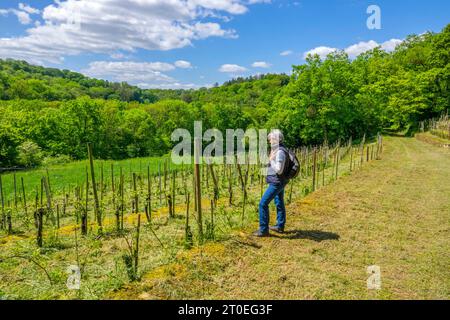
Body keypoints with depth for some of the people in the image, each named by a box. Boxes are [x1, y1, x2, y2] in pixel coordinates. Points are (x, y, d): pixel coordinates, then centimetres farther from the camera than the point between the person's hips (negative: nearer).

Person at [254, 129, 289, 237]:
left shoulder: (280, 152, -23)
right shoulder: (280, 149, 8)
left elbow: (279, 170, -26)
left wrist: (271, 160, -18)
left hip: (277, 183, -11)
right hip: (278, 182, 11)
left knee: (263, 204, -7)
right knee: (279, 203, 21)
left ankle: (264, 230, 1)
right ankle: (280, 226, 37)